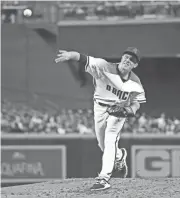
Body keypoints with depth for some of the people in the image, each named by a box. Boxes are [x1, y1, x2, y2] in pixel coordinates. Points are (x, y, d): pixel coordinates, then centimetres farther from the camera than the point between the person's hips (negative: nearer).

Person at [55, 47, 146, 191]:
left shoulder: (135, 83, -13)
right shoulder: (105, 67, -23)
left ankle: (104, 178, -21)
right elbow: (85, 59, -36)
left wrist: (129, 110, -23)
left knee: (110, 141, -19)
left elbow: (137, 102, 0)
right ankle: (120, 156, 48)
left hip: (119, 110, -1)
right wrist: (70, 55, -57)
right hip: (100, 108, 1)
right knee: (103, 144, 13)